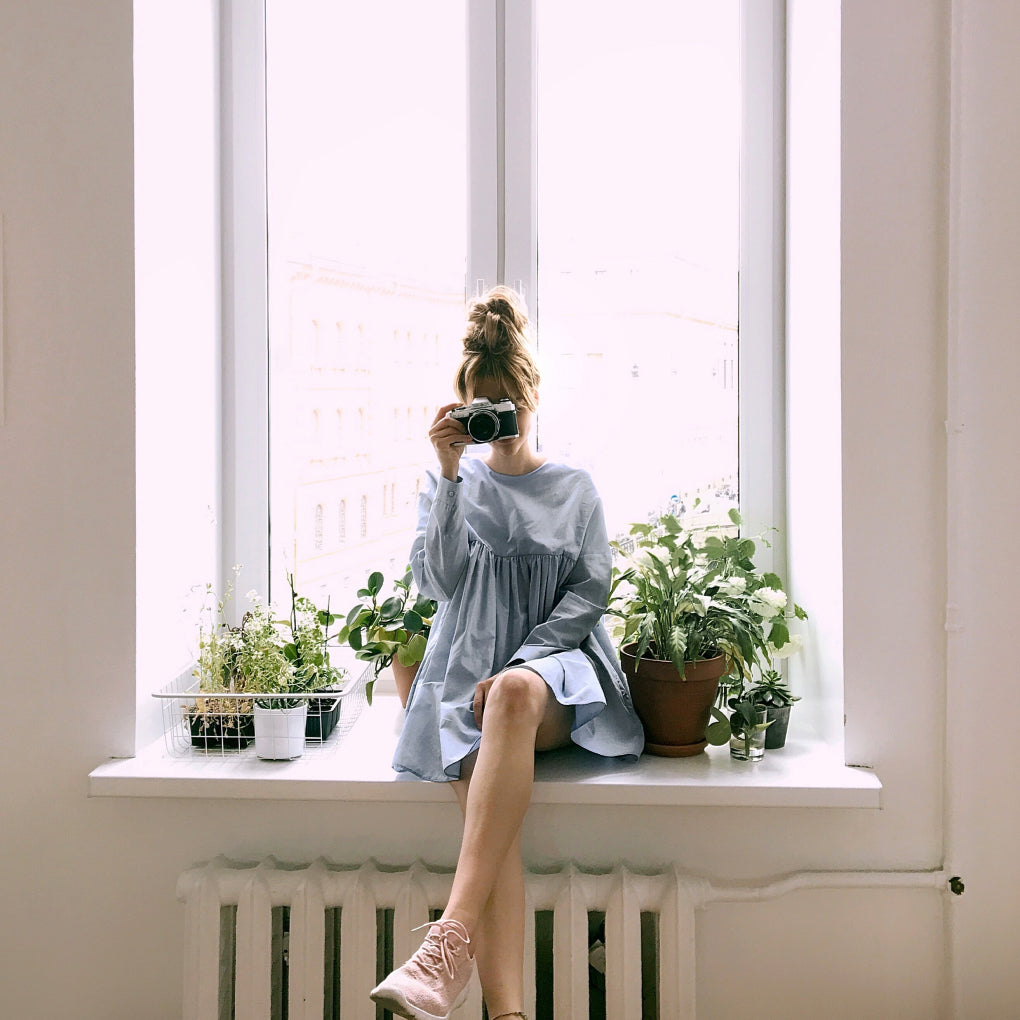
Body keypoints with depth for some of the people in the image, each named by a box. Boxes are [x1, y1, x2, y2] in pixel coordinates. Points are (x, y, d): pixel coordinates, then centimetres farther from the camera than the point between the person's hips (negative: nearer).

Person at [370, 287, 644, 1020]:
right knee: (484, 786, -33)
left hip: (555, 666, -1)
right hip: (470, 670, 1)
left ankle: (453, 936, -50)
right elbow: (439, 581, 3)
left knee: (514, 697, -41)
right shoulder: (453, 485, 19)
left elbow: (589, 593, 7)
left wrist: (520, 663, -9)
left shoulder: (575, 488, 17)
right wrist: (450, 475, -3)